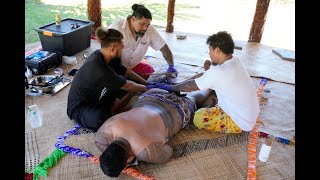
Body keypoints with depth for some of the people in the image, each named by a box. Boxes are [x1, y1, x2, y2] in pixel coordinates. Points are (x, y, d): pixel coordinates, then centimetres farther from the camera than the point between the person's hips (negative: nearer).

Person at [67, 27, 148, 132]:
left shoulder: (103, 56, -7)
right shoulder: (100, 69, -34)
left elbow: (126, 72, 7)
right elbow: (127, 86, -21)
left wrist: (145, 83, 5)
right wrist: (145, 88, -5)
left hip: (97, 97, 9)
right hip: (80, 107, -8)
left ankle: (111, 110, -2)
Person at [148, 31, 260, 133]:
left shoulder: (218, 73, -30)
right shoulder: (234, 61, -2)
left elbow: (191, 86, -15)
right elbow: (203, 76, 4)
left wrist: (170, 87, -1)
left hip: (242, 123, -8)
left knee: (198, 118, -8)